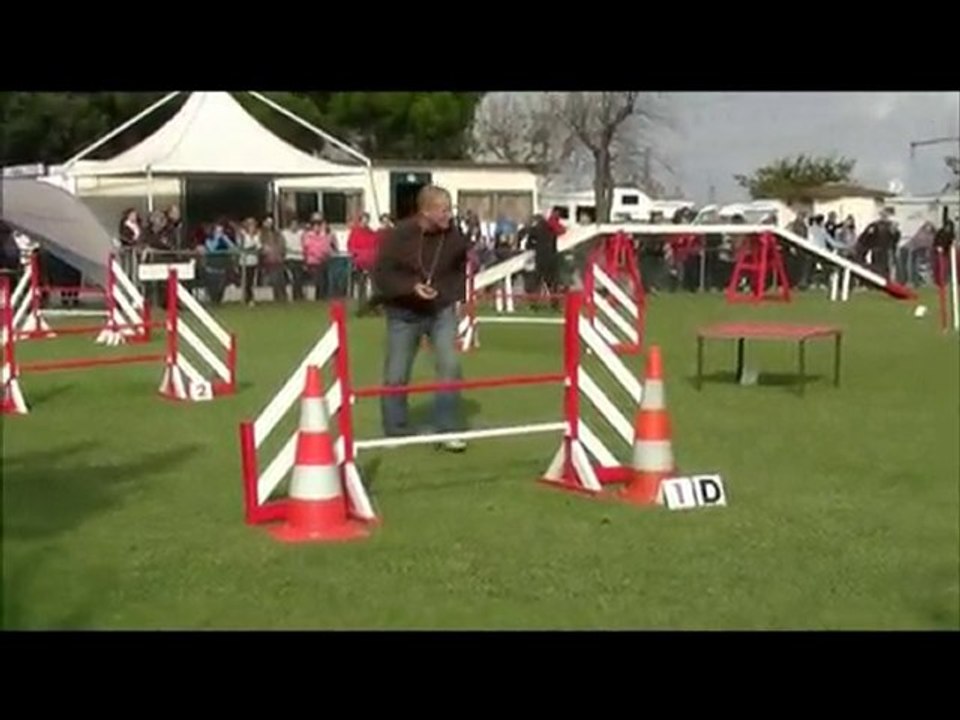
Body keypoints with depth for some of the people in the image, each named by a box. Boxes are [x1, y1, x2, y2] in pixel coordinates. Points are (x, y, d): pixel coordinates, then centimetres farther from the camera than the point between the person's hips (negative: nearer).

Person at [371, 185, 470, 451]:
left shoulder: (453, 235, -9)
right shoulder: (399, 235, -19)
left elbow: (462, 266, 10)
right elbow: (381, 273, -15)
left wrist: (456, 294, 0)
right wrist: (412, 287, -27)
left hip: (442, 310, 2)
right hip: (404, 312, -2)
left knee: (450, 366, -10)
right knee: (396, 375, 4)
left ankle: (448, 431, 1)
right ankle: (396, 433, 20)